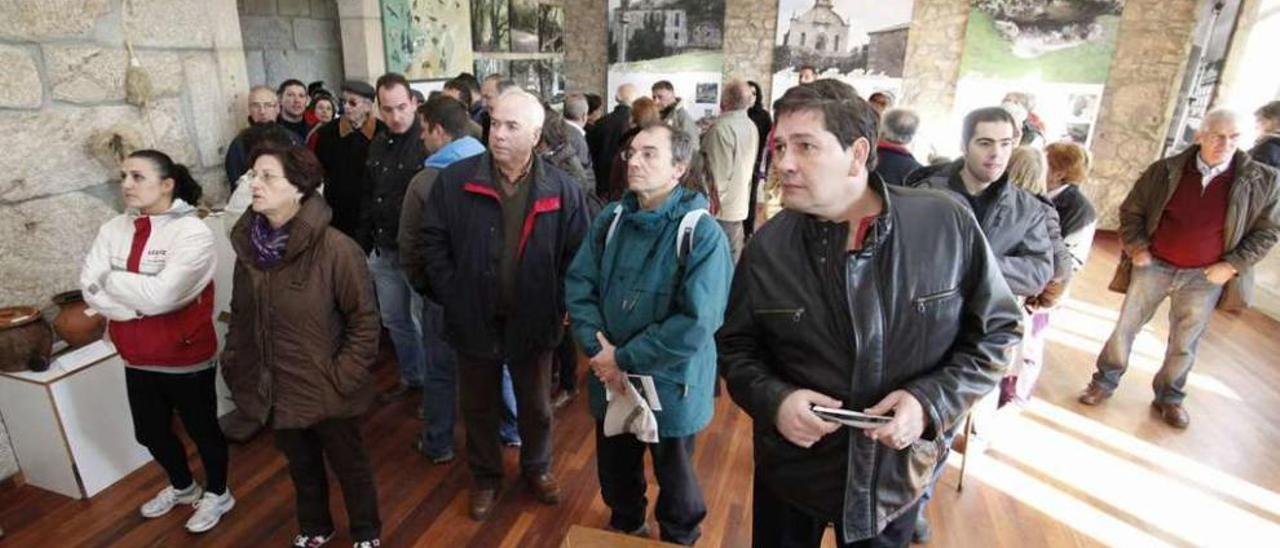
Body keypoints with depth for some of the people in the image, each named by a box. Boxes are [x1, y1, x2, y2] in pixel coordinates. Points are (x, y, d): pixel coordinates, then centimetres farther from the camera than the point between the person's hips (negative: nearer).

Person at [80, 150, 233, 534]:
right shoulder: (113, 230, 0)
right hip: (136, 359, 6)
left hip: (186, 359, -6)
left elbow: (160, 295, -26)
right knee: (151, 433, 23)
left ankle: (217, 494, 37)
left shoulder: (192, 233, -19)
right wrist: (140, 304, -19)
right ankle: (182, 487, 49)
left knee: (202, 430, 13)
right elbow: (90, 289, -7)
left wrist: (112, 279, -11)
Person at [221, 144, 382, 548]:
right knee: (301, 467, 27)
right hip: (275, 390, 5)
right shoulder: (249, 245, -4)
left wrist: (343, 378, -17)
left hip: (326, 393, -5)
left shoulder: (335, 248, -22)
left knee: (349, 465, 17)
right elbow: (240, 315, 9)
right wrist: (235, 366, 6)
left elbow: (365, 321, -17)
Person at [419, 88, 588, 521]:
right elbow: (433, 241, -3)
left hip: (534, 320, 0)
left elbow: (577, 255, -3)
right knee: (478, 406, 20)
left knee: (536, 405, 20)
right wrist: (452, 297, -9)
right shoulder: (455, 180, -9)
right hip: (474, 319, 0)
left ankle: (537, 467, 48)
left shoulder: (562, 190, -9)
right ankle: (485, 477, 44)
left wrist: (560, 306, -8)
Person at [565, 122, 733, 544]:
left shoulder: (701, 232, -19)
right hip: (610, 381, 5)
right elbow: (578, 287, -2)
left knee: (674, 480, 20)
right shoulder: (611, 219, -2)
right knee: (616, 471, 26)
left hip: (669, 385, -4)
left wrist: (624, 358, -19)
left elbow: (696, 323, -24)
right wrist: (599, 351, -15)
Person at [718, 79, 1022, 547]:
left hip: (894, 474, 0)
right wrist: (773, 400, -19)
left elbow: (996, 331, -3)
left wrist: (933, 401, -17)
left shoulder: (948, 225, -14)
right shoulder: (767, 246, -11)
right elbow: (735, 346, 0)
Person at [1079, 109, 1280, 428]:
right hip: (1154, 266, 0)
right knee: (1125, 328, 6)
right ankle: (1105, 382, 21)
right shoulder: (1165, 171, -5)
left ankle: (1169, 398, 31)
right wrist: (1136, 248, -6)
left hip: (1205, 277, 1)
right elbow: (1131, 210, 4)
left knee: (1184, 344, 13)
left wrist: (1233, 265, -8)